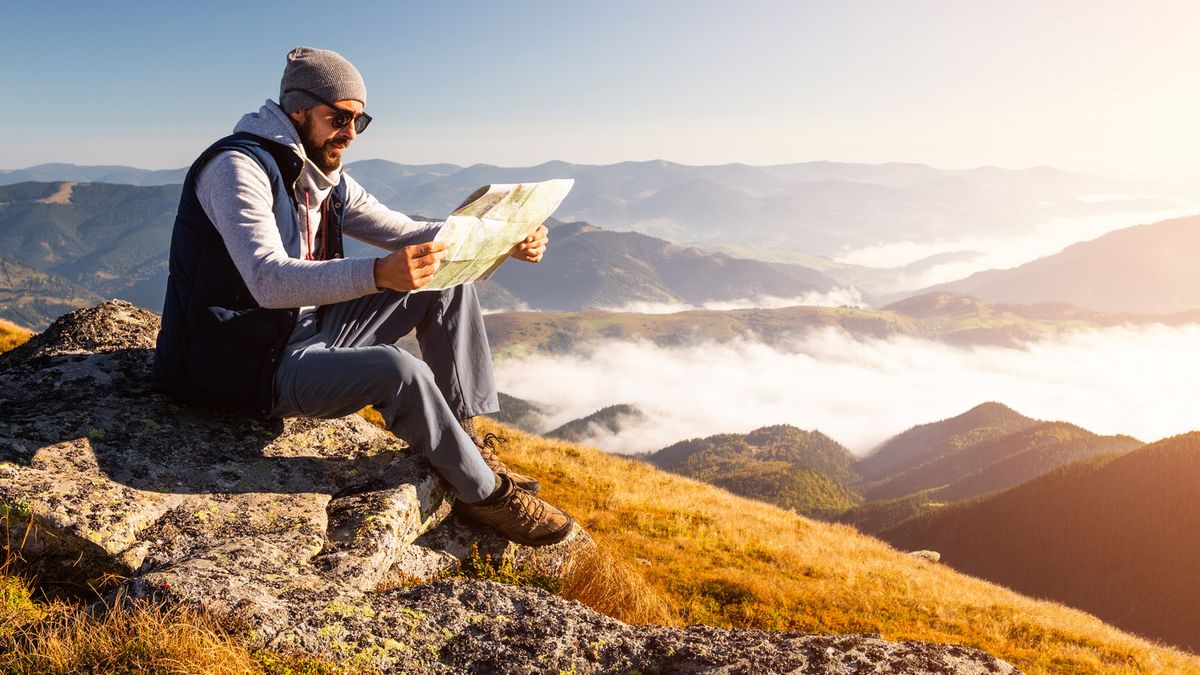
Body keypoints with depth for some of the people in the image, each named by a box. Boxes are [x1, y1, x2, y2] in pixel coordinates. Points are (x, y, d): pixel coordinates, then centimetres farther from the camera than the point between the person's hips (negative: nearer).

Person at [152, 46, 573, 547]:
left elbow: (406, 234, 6)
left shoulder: (326, 180, 9)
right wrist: (378, 275, -48)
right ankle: (484, 494, -12)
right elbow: (269, 282, -32)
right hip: (246, 364, -9)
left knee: (447, 281, -2)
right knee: (400, 372, -34)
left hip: (308, 330, 9)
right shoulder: (237, 166, -17)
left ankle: (468, 440, -3)